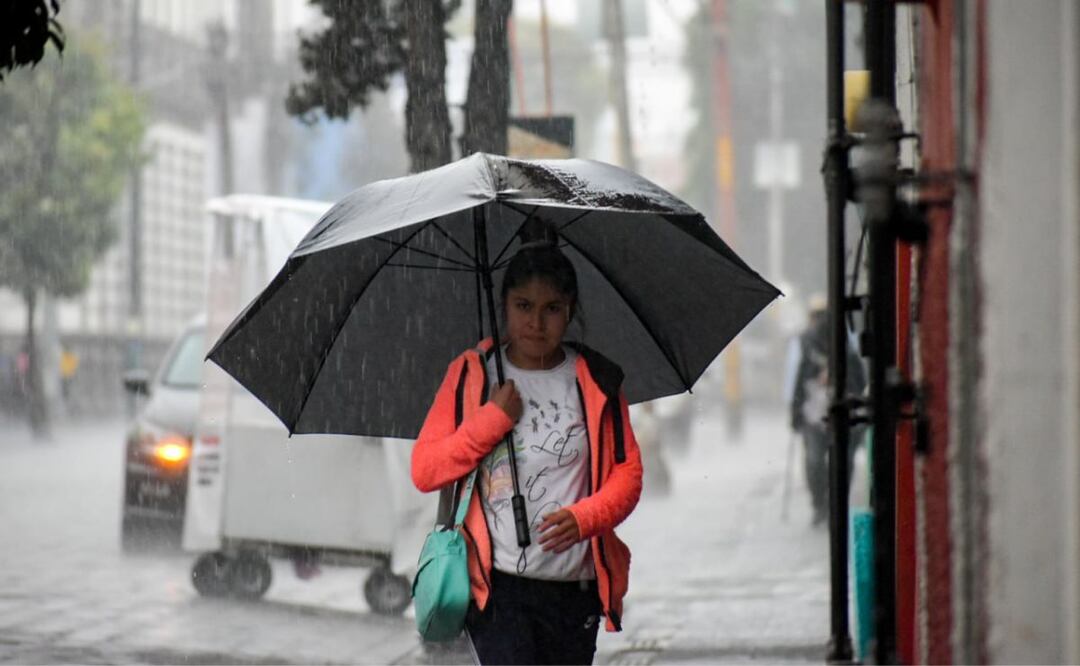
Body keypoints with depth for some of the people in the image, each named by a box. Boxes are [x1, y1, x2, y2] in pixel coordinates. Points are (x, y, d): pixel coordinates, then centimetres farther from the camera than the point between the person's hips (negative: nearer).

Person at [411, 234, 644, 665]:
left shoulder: (595, 382, 6)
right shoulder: (471, 374, 3)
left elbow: (628, 473, 6)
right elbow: (424, 472, 0)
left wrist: (583, 517, -13)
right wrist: (494, 419, -10)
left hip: (574, 585, 3)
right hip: (497, 583, -2)